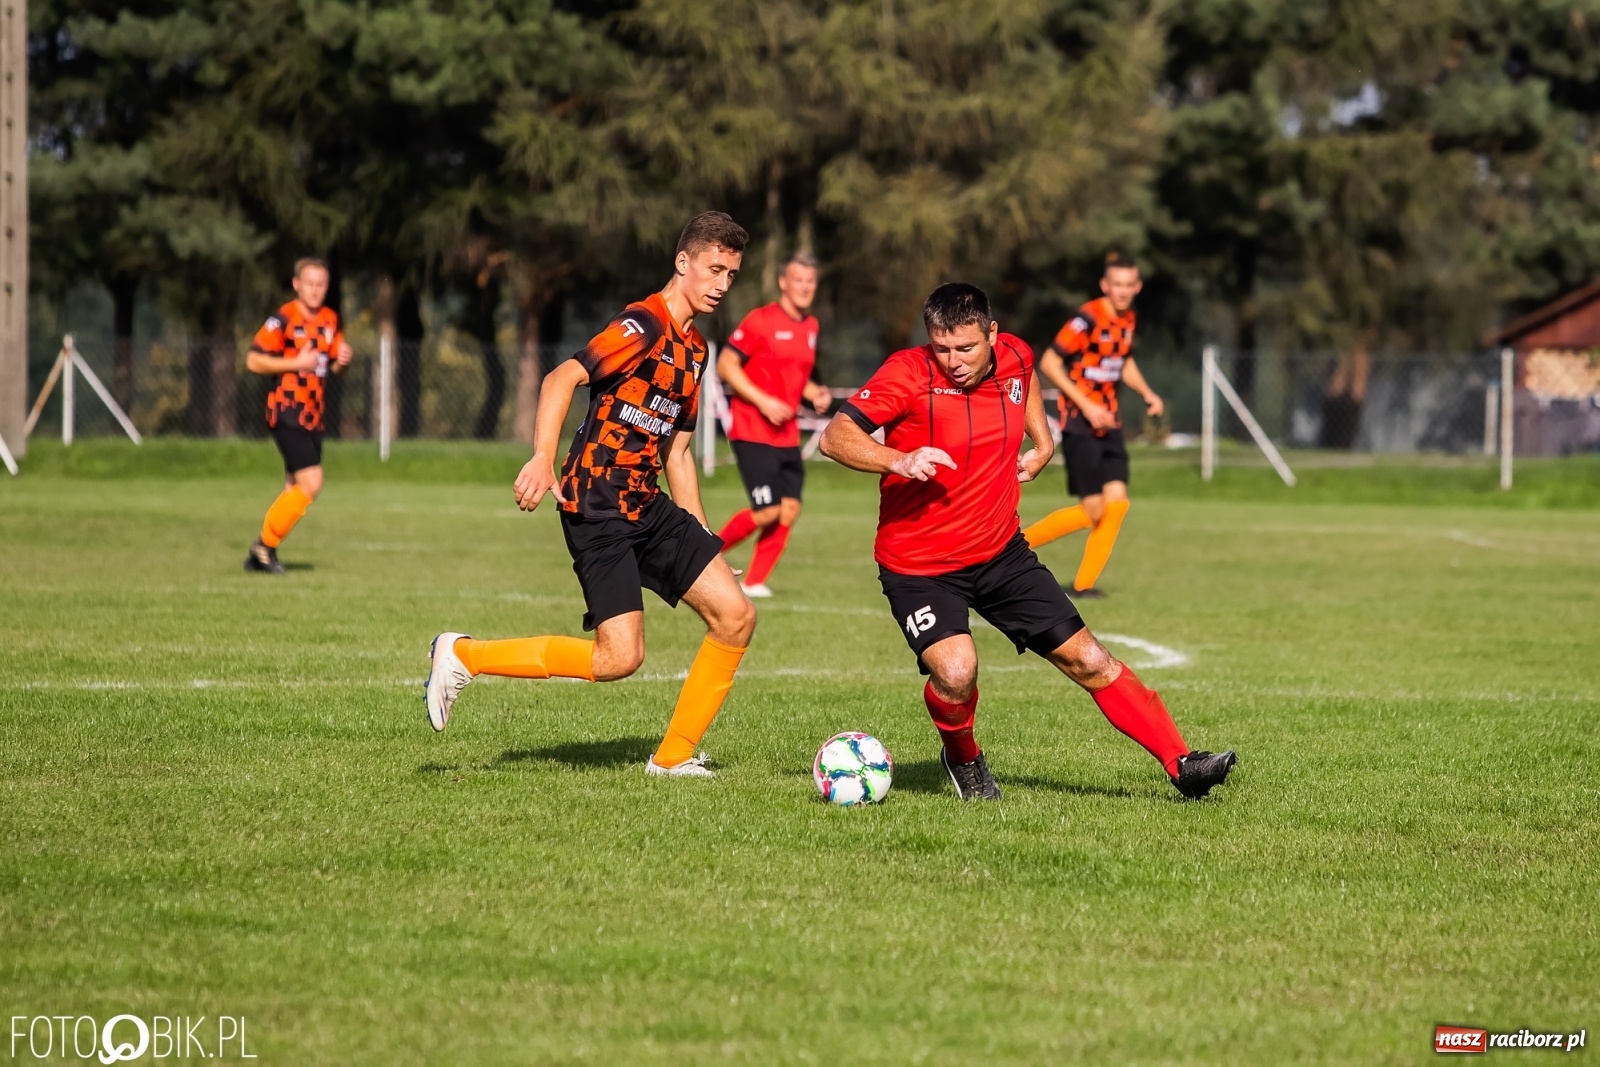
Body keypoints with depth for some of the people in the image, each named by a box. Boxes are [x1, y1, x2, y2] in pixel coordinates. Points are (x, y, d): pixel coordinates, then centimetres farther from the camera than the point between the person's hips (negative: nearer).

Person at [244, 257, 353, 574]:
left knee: (296, 489, 10)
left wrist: (342, 361, -1)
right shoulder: (284, 319, -10)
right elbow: (254, 361, -12)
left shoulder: (330, 320, 12)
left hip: (312, 416, 8)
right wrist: (297, 363, -18)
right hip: (288, 413, -8)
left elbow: (333, 365, 22)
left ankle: (260, 554, 19)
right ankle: (266, 545, -3)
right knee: (311, 484, -15)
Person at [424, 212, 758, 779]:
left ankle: (674, 756, 9)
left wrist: (701, 537, 20)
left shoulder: (694, 349, 17)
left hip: (649, 508, 9)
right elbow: (562, 378, -22)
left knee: (736, 616, -1)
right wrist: (543, 458, -35)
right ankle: (464, 655, -2)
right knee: (620, 657, -17)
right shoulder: (643, 326, -11)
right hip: (598, 510, -9)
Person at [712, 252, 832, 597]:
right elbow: (726, 365, -11)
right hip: (752, 432, -7)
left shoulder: (810, 326, 13)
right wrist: (762, 401, -18)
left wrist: (815, 393, 6)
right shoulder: (761, 321, -10)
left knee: (789, 510, -2)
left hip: (787, 435, 7)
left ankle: (755, 582, 8)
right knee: (768, 511, -13)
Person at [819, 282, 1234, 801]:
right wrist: (899, 460, -39)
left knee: (1088, 660, 2)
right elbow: (836, 436, -24)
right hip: (918, 565, -5)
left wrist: (1041, 443, 14)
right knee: (955, 673, -27)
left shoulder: (1014, 356, -2)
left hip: (1001, 552, 5)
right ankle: (963, 760, 5)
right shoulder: (908, 374, -19)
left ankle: (1181, 764, 10)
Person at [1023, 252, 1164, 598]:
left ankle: (1084, 583, 5)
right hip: (1080, 425, -7)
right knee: (1093, 511, -9)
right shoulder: (1088, 319, -16)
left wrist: (1146, 393, 8)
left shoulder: (1127, 319, 9)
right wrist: (1086, 405, -20)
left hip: (1109, 424, 7)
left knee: (1116, 502, -4)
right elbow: (1049, 363, -17)